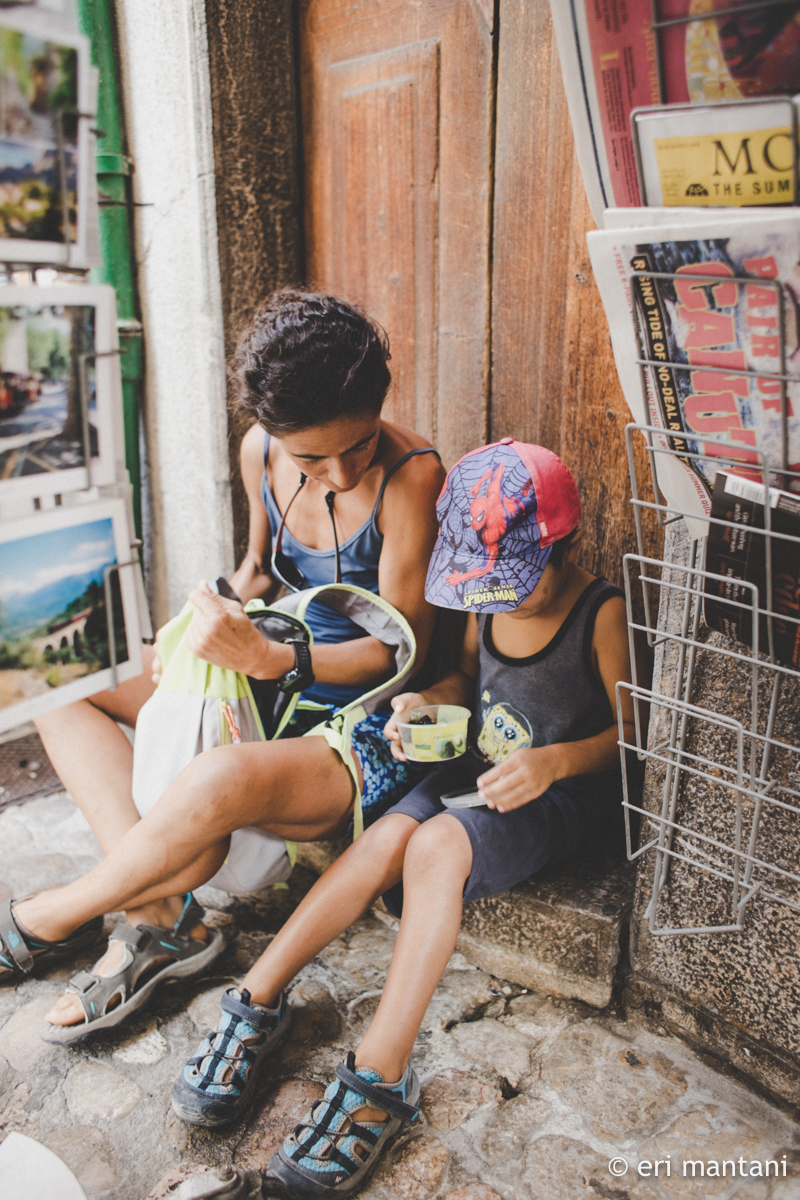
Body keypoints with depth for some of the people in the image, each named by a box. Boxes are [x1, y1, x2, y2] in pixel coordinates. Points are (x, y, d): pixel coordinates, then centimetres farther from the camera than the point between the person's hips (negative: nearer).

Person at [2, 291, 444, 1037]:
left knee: (220, 779, -38)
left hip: (369, 729, -7)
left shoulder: (411, 473, -20)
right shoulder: (261, 453, -2)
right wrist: (218, 616, -5)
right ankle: (162, 918, -11)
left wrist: (265, 660, -28)